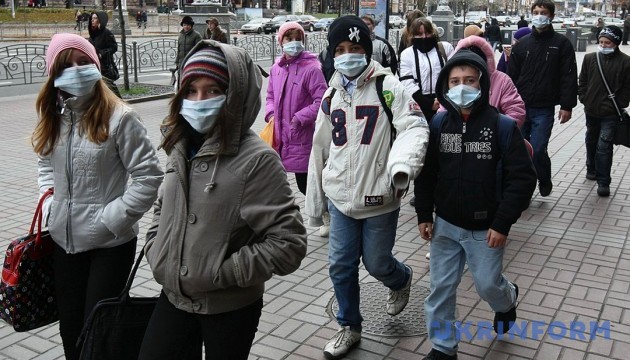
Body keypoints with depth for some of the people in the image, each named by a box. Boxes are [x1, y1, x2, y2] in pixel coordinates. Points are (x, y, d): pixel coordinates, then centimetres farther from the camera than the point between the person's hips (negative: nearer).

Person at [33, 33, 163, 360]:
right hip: (65, 240, 6)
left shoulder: (118, 117, -16)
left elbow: (149, 178, -16)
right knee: (69, 326, 17)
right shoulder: (52, 116, 4)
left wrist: (110, 219, -16)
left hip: (111, 242, -6)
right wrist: (50, 205, 5)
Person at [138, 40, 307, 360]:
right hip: (174, 296, 6)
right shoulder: (182, 147, 2)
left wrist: (222, 273, -19)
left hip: (230, 307, -5)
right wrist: (156, 253, 3)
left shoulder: (257, 159, -19)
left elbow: (289, 243, -21)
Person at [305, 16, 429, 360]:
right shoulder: (331, 96, 10)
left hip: (379, 198, -4)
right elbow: (320, 150, 14)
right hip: (340, 199, 5)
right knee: (340, 266, 8)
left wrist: (403, 165, -40)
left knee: (377, 263, 9)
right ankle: (349, 327, 30)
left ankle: (401, 280, 46)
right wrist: (314, 201, 16)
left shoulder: (387, 87, -7)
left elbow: (414, 127, -19)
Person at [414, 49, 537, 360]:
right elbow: (425, 174, 6)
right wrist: (424, 215, 3)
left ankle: (508, 298, 48)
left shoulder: (503, 126, -12)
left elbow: (523, 178, -11)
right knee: (441, 288, 7)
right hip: (445, 225, 3)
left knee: (487, 284, 11)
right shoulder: (438, 124, -2)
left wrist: (503, 223, -14)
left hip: (486, 228, -3)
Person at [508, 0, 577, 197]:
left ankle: (545, 180, 23)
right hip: (520, 107, 3)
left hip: (544, 109, -3)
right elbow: (511, 76, 9)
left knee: (537, 150, -7)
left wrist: (567, 106, -8)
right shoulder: (522, 44, 8)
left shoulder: (561, 43, 1)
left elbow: (569, 76, -2)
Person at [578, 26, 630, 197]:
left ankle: (603, 182, -2)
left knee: (604, 146, -8)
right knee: (591, 141, 21)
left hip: (610, 112, -4)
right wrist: (583, 98, 1)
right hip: (591, 109, 4)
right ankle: (592, 169, 42)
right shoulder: (590, 58, 0)